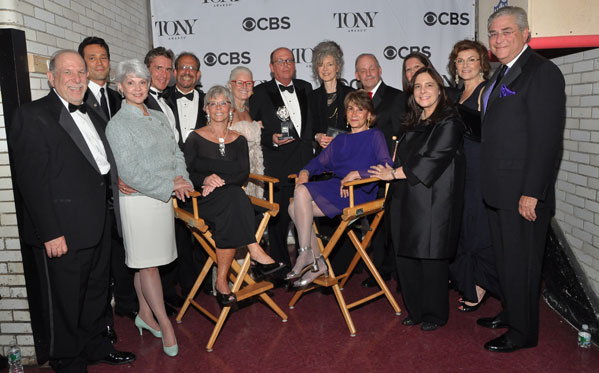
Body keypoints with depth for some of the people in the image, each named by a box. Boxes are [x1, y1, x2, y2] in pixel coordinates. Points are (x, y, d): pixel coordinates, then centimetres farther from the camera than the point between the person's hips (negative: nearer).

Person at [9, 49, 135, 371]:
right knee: (65, 302, 8)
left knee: (97, 291, 22)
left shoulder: (91, 115, 14)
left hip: (97, 225, 8)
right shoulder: (32, 116, -12)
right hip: (62, 231, -8)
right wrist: (50, 234, -20)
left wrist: (118, 180, 5)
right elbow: (32, 181, -17)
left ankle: (95, 345, 42)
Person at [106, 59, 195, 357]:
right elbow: (129, 173, -15)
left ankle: (145, 315, 29)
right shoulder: (118, 124, -8)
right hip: (138, 201, -6)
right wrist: (169, 187, -14)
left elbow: (176, 153, 14)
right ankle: (165, 325, 10)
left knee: (147, 262, 15)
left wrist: (182, 180, -4)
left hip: (164, 198, 6)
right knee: (147, 263, 2)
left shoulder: (159, 117, 13)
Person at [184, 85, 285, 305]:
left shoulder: (238, 141, 17)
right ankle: (255, 253, -38)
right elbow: (186, 173, 1)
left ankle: (222, 281, -32)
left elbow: (244, 174, 3)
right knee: (233, 196, -36)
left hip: (231, 198, 3)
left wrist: (220, 181, -16)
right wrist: (205, 180, -21)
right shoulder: (196, 138, 10)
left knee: (230, 216, -34)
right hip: (203, 200, -2)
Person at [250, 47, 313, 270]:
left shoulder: (305, 88, 15)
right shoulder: (260, 92, 2)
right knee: (279, 219, 0)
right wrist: (271, 139, -15)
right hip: (278, 166, -3)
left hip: (306, 163, 4)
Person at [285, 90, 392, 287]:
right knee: (294, 207, -17)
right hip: (335, 188, 7)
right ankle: (316, 263, -8)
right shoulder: (340, 140, 26)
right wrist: (305, 171, 1)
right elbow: (321, 161, 23)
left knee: (302, 191, -25)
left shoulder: (375, 136, 5)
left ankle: (306, 254, -19)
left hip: (358, 192, -7)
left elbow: (387, 167, -9)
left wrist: (356, 173, -19)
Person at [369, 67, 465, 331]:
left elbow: (432, 160, -14)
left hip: (433, 200, -7)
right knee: (406, 256, 7)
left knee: (431, 257, 0)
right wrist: (392, 172, 5)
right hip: (407, 199, 7)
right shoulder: (413, 123, 18)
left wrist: (393, 174, -11)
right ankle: (416, 311, 23)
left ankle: (434, 314, 18)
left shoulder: (449, 122, -6)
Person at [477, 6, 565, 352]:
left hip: (523, 192, -9)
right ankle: (510, 313, 37)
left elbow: (547, 138, -19)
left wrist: (531, 192, -22)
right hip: (500, 189, 9)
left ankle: (523, 332, 19)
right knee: (505, 258, 20)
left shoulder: (542, 72, -12)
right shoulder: (502, 73, 16)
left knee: (521, 262, 3)